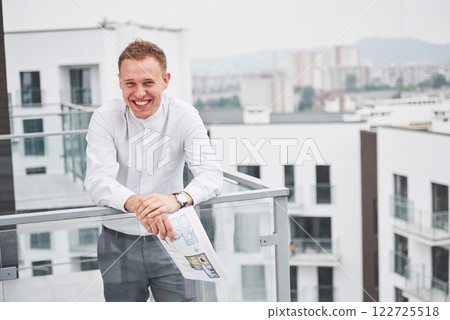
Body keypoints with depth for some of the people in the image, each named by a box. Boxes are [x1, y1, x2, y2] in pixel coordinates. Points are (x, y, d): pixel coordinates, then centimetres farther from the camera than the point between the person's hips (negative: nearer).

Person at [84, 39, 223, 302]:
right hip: (119, 244, 0)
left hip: (169, 239, 0)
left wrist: (178, 199, -42)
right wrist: (135, 202, -43)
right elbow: (98, 181, -21)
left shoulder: (184, 116, -9)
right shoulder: (105, 118, -9)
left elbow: (211, 174, -19)